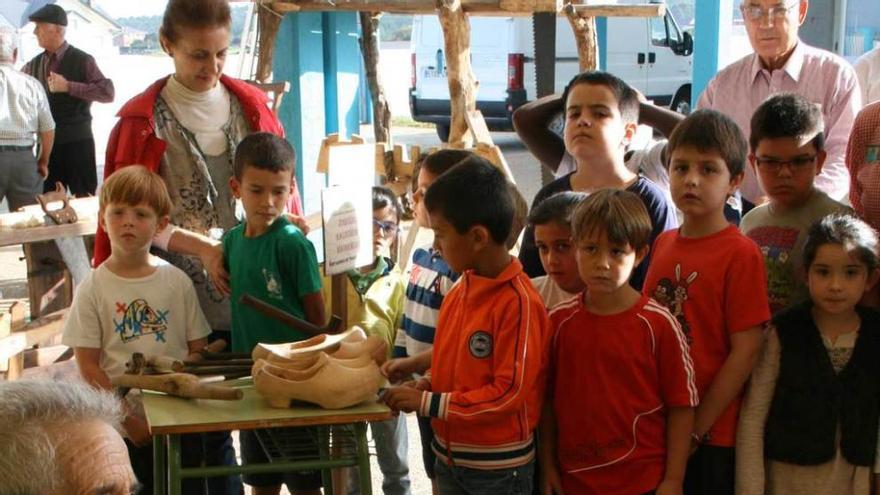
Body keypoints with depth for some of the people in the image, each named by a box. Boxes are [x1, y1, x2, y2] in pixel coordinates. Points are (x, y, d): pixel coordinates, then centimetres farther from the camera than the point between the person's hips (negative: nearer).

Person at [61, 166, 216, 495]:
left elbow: (198, 351, 4)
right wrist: (129, 420, -11)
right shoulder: (93, 289, -3)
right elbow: (88, 366, -5)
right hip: (122, 428, -1)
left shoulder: (177, 282, 1)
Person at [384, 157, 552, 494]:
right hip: (449, 457, 7)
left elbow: (509, 393, -21)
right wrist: (428, 385, -4)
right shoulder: (460, 290, 2)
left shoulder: (518, 302, -21)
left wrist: (426, 403, -19)